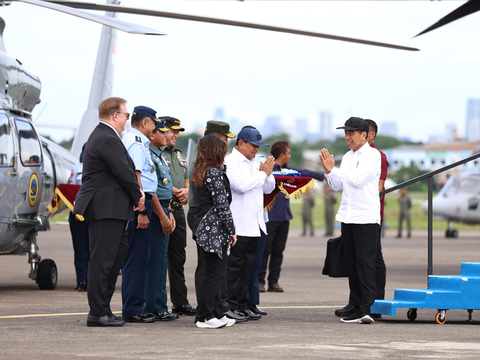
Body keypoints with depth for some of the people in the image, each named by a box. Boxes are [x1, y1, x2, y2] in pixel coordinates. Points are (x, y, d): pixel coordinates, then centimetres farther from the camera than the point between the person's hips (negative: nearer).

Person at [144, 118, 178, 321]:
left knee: (161, 259, 12)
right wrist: (163, 216, -20)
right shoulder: (148, 155, -15)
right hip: (155, 211, -10)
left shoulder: (160, 156, 17)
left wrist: (169, 213, 18)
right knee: (155, 260, -8)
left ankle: (160, 306, 16)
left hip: (163, 210, 10)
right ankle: (154, 309, -6)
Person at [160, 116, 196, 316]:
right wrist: (172, 191, -17)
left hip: (178, 210, 8)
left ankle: (180, 302, 17)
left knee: (178, 257, 11)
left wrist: (186, 192, 3)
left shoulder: (179, 156, 20)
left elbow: (187, 183, 24)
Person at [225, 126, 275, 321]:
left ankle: (243, 305, 13)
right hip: (238, 224, -8)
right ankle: (231, 306, -4)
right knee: (234, 266, -6)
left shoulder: (253, 163, 19)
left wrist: (268, 173, 3)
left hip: (254, 224, 8)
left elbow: (268, 188, 22)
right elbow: (241, 185, -21)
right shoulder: (230, 162, -7)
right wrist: (262, 173, -10)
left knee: (247, 267, 9)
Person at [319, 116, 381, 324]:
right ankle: (357, 309, 9)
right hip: (347, 217, 8)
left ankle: (366, 308, -16)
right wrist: (328, 171, 0)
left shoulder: (372, 155, -6)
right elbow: (337, 185, 18)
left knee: (366, 262, -12)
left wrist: (333, 169, -12)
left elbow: (358, 179, -18)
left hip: (366, 217, -8)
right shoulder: (348, 157, 17)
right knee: (351, 265, 6)